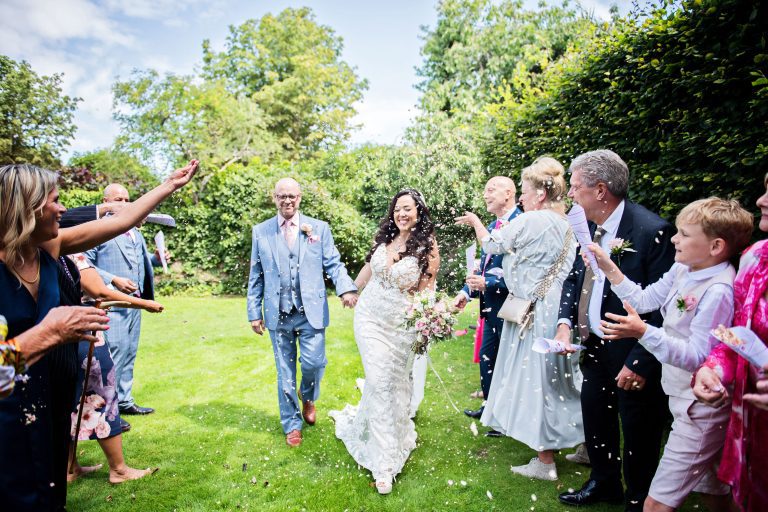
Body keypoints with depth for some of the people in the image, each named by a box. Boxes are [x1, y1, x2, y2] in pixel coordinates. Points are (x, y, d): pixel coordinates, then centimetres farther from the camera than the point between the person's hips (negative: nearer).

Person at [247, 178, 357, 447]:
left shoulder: (319, 228, 2)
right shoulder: (261, 232, 5)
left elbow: (334, 263, 0)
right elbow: (256, 277, 8)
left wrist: (346, 288, -19)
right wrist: (254, 313, 5)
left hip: (311, 312, -1)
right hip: (278, 314, 1)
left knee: (313, 362, -4)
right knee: (285, 372, 10)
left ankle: (308, 397, 32)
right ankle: (292, 424, 30)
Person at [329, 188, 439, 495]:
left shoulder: (427, 247, -11)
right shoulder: (385, 239, 0)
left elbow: (427, 290, -11)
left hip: (401, 325, -2)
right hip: (369, 318, 2)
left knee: (396, 383, 13)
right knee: (379, 382, -1)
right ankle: (385, 463, 9)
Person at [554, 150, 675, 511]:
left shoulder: (651, 231, -23)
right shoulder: (588, 226, -1)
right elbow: (573, 277, 8)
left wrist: (640, 362, -21)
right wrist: (565, 323, -7)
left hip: (632, 354, -7)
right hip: (594, 345, 7)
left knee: (638, 438, 14)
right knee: (595, 423, 24)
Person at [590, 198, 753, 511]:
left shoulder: (719, 291, -25)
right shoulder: (683, 270, 0)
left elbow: (697, 357, -26)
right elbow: (643, 300, 8)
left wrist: (643, 333, -37)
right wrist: (608, 268, 1)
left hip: (699, 410, -9)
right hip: (687, 402, 9)